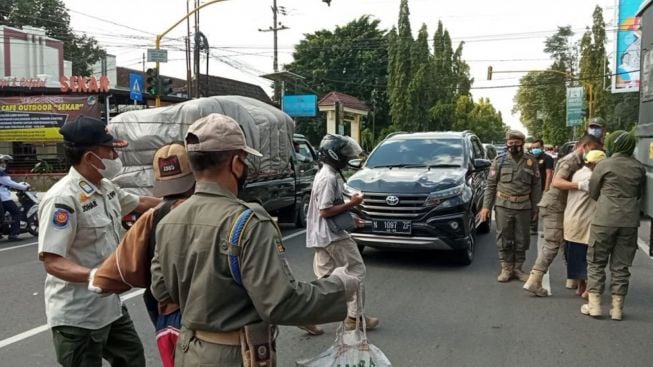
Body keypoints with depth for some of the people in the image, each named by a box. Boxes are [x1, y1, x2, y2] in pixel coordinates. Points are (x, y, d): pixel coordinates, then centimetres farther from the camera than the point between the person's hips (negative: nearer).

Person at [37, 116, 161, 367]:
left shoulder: (107, 187, 3)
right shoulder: (63, 199, -24)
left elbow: (140, 203, 22)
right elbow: (52, 262, -26)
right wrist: (95, 276, -41)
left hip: (111, 306, 9)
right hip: (78, 317, -9)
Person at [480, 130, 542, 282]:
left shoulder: (531, 161, 4)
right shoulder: (499, 161, 1)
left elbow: (536, 186, 7)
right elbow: (490, 185, 1)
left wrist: (535, 206, 4)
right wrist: (486, 206, -4)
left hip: (524, 207, 1)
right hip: (503, 205, -1)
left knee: (522, 240, 9)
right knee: (504, 239, 3)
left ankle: (518, 268, 22)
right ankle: (506, 268, 15)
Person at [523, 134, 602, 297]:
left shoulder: (577, 162, 16)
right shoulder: (570, 160, -14)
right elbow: (557, 182, -30)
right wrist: (580, 185, -40)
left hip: (559, 206, 9)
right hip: (553, 206, -9)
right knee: (552, 244, -11)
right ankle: (534, 281, -12)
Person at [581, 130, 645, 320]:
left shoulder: (604, 165, -6)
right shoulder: (639, 168, 4)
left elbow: (593, 193, 3)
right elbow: (640, 193, 15)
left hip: (605, 219, -3)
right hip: (629, 221, 3)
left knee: (596, 262, 8)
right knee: (621, 265, 9)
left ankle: (594, 304, 7)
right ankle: (617, 307, 13)